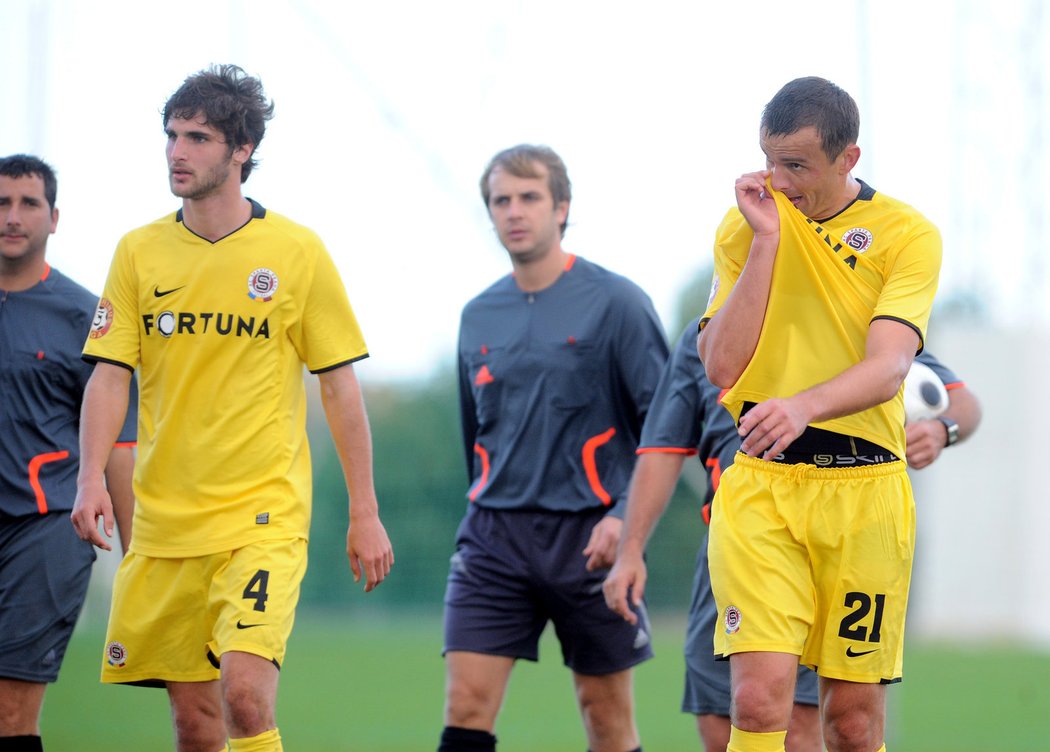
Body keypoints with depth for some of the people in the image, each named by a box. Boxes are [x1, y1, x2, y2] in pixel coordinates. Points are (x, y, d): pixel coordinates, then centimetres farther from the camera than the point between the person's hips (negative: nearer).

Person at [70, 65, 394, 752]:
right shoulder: (139, 251, 6)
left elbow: (340, 386, 3)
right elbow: (110, 374, 4)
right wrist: (92, 478, -13)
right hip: (164, 517, 3)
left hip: (265, 514, -3)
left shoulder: (298, 252, -1)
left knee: (245, 690, -21)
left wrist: (365, 515, 2)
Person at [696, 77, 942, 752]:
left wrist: (803, 405, -37)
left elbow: (888, 366, -17)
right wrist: (766, 240, -9)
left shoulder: (907, 235, -2)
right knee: (760, 696, -16)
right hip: (759, 483, 1)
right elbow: (722, 366, -5)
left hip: (865, 490, -1)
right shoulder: (744, 228, 6)